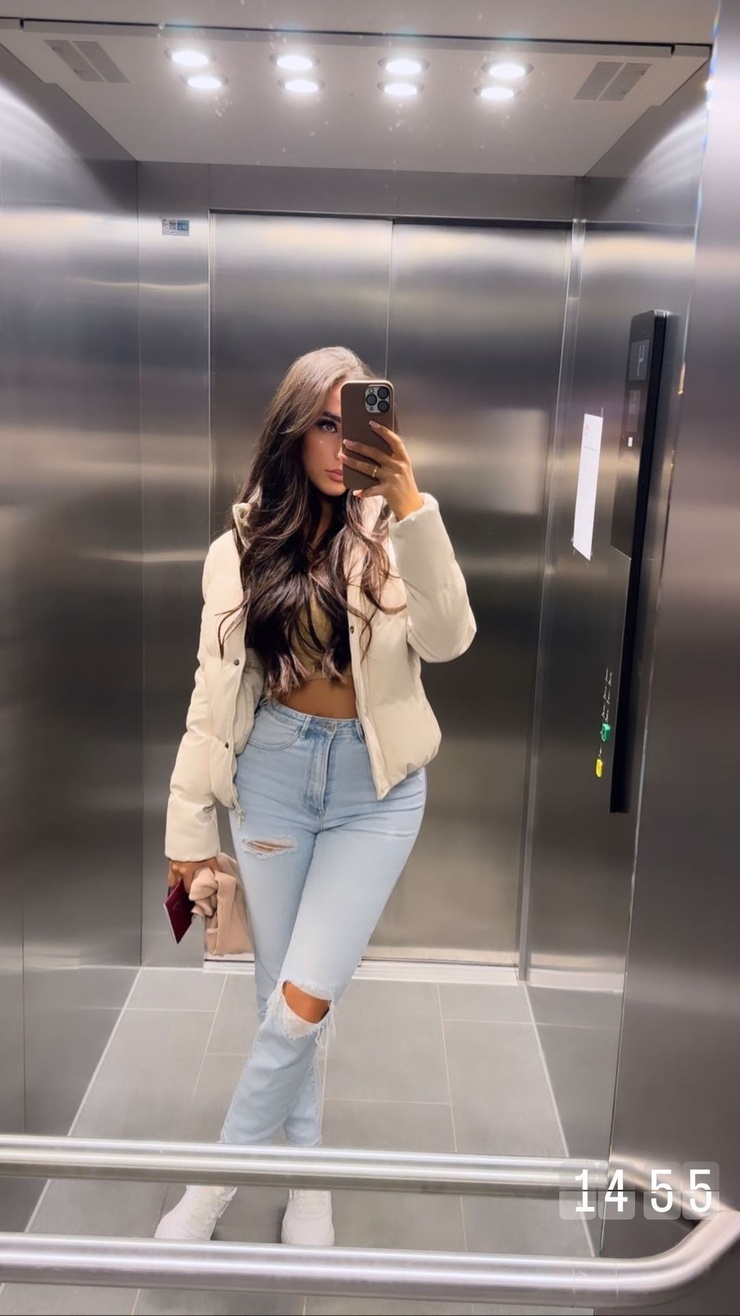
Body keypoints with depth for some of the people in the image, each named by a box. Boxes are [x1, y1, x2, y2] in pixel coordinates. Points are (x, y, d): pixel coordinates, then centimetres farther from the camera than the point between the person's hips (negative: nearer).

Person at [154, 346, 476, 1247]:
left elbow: (447, 640, -20)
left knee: (303, 1002, -5)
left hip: (376, 787, -2)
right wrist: (188, 825, 2)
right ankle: (304, 1170, 36)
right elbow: (213, 689, 2)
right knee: (277, 996, 11)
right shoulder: (242, 545, 0)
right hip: (270, 776, 2)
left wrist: (412, 509, -29)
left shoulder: (392, 532, -5)